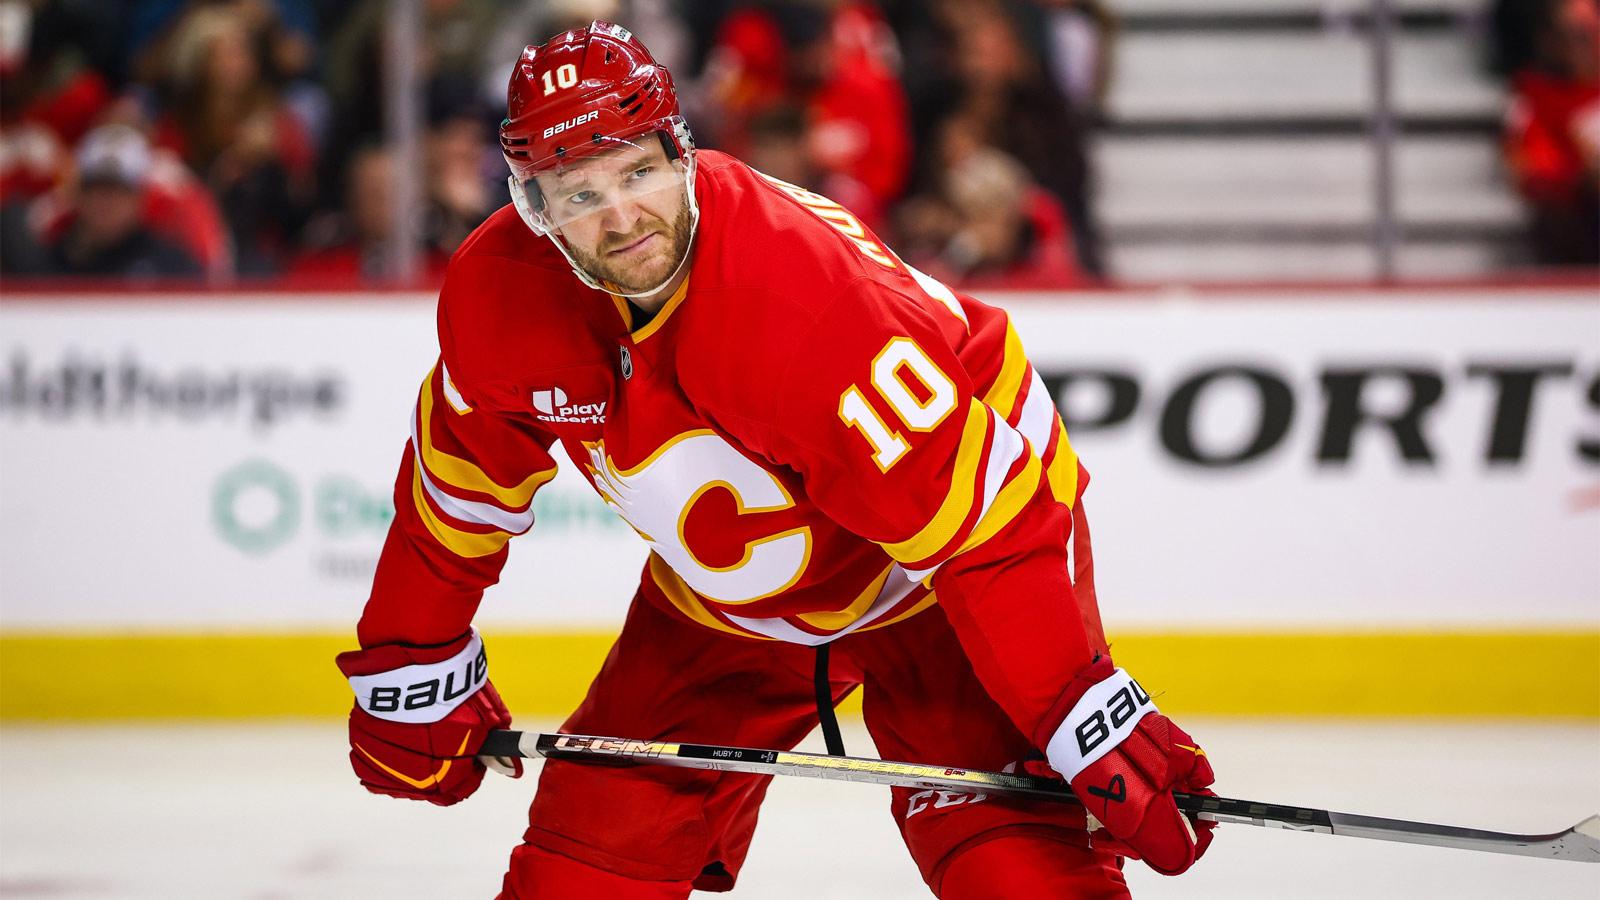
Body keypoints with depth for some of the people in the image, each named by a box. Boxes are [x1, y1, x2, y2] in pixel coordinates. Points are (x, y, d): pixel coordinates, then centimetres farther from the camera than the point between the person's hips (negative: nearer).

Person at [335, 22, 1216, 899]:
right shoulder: (499, 293, -18)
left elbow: (981, 523, -36)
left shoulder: (802, 296, -37)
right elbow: (459, 489, 2)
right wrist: (408, 677, 7)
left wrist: (1096, 732, -38)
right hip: (727, 600, 6)